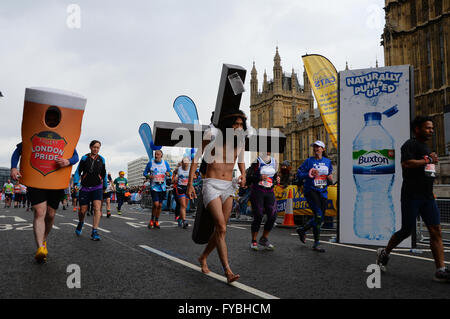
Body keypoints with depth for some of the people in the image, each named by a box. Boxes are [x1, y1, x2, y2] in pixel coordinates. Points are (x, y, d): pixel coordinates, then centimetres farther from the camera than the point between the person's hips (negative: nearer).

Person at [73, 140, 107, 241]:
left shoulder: (101, 159, 7)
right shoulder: (85, 158, 1)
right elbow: (78, 171, 1)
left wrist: (105, 186, 24)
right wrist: (76, 183, -12)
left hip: (97, 187, 0)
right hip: (85, 187, 0)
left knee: (97, 207, -18)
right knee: (83, 210, 3)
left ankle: (94, 232, -16)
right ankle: (80, 223, 37)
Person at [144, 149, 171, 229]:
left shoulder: (165, 163, 3)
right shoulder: (150, 162, -3)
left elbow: (170, 173, 12)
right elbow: (145, 172, 5)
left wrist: (168, 173, -12)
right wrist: (148, 176, -17)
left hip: (162, 187, 3)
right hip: (154, 187, -3)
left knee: (160, 205, 8)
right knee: (156, 204, -15)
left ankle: (156, 222, 24)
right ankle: (152, 220, 8)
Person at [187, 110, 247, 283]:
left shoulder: (240, 142, 6)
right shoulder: (214, 136, -7)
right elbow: (196, 158, -2)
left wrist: (243, 175, 2)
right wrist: (190, 183, -6)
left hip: (228, 187, 5)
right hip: (211, 185, -5)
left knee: (220, 229, 8)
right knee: (221, 228, -17)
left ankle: (203, 258, 31)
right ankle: (228, 271, -14)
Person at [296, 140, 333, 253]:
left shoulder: (328, 162, 11)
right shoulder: (309, 161, -1)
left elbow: (330, 176, 19)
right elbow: (299, 174, -4)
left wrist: (330, 179, -3)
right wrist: (309, 175, -20)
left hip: (323, 192, 5)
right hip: (311, 190, -5)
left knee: (320, 218, 8)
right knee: (318, 215, -16)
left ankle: (302, 230, 32)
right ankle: (316, 243, -5)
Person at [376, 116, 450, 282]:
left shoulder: (426, 147, 22)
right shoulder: (410, 144, -7)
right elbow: (406, 164, -24)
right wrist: (428, 160, -14)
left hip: (427, 196, 8)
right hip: (411, 195, -8)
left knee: (436, 231, -1)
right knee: (407, 230, -1)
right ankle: (384, 253, 20)